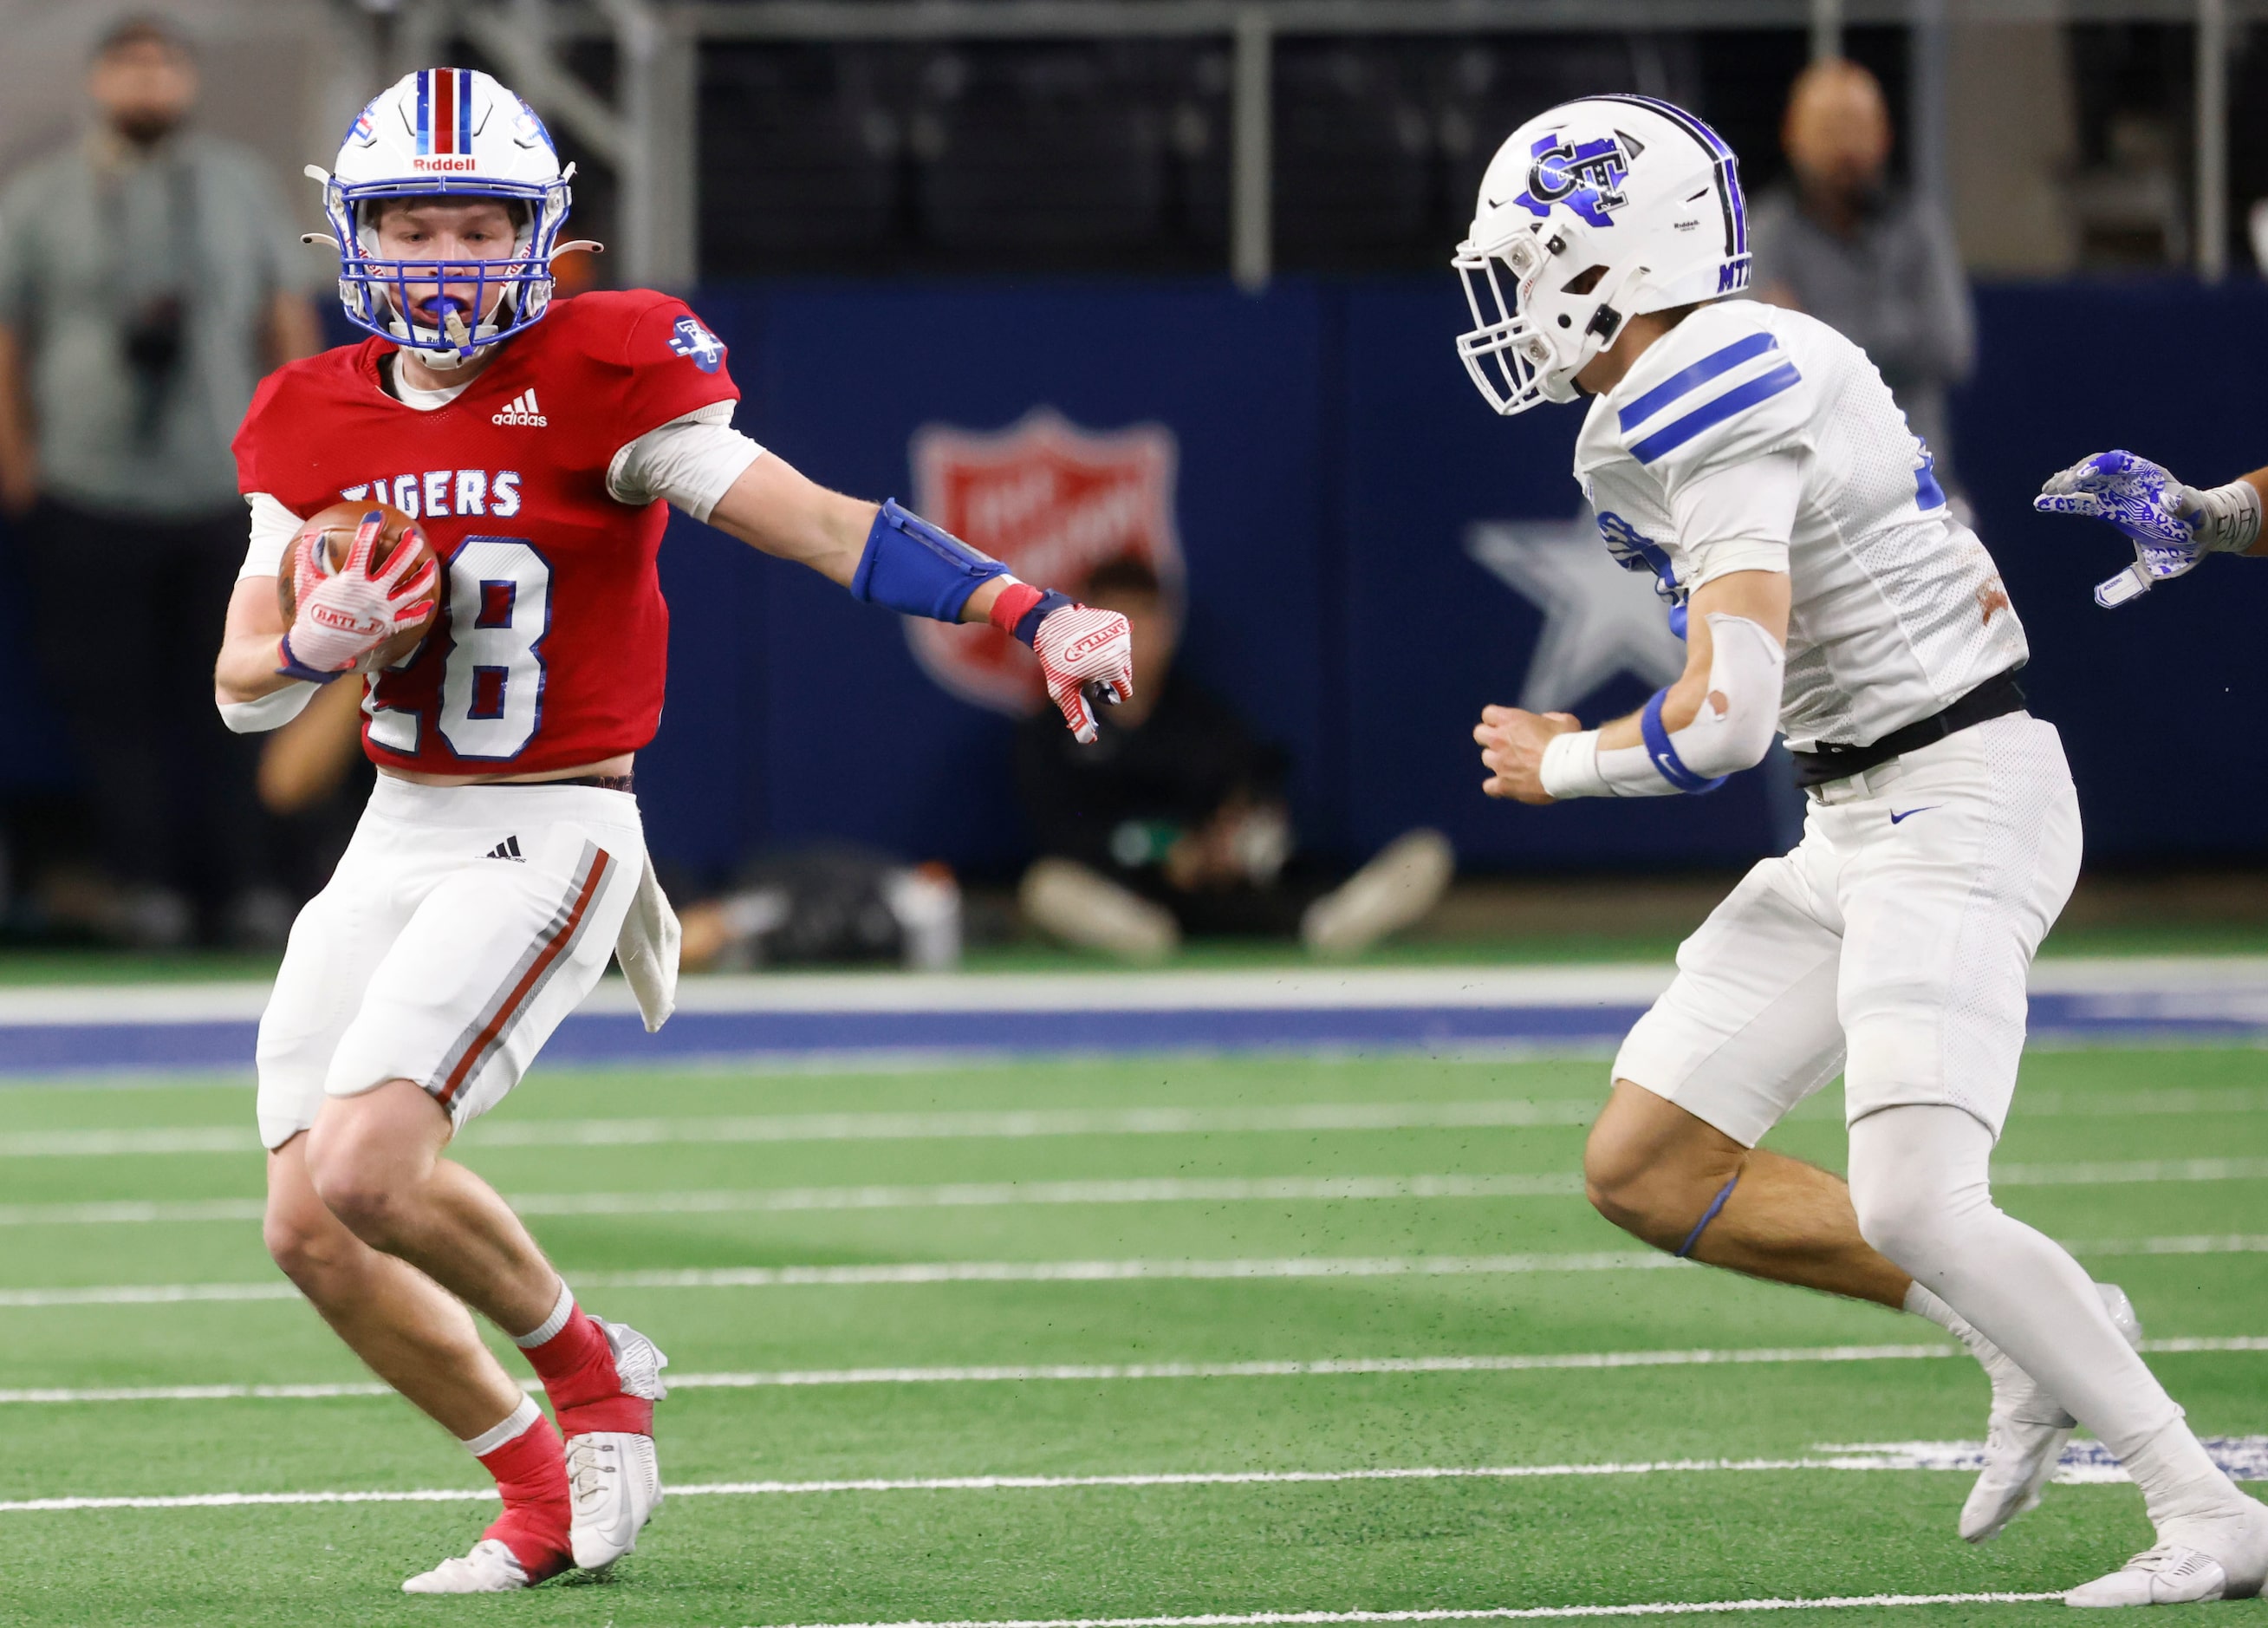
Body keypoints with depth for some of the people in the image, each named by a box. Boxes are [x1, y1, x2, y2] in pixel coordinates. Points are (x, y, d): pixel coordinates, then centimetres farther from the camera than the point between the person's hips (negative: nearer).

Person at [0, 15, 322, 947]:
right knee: (112, 699, -3)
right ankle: (145, 888, 2)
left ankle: (247, 886, 7)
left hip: (224, 491, 1)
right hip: (88, 497, -1)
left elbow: (288, 319, 14)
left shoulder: (239, 185, 12)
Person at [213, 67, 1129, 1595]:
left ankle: (588, 1366, 7)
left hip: (549, 833, -6)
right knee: (311, 1228, 1)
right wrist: (318, 646, -14)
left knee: (369, 1167, -22)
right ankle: (542, 1496, 20)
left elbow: (821, 521, -17)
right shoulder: (314, 423, 5)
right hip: (396, 836, 6)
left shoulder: (598, 379, -11)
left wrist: (1033, 612, -28)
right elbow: (244, 684, 10)